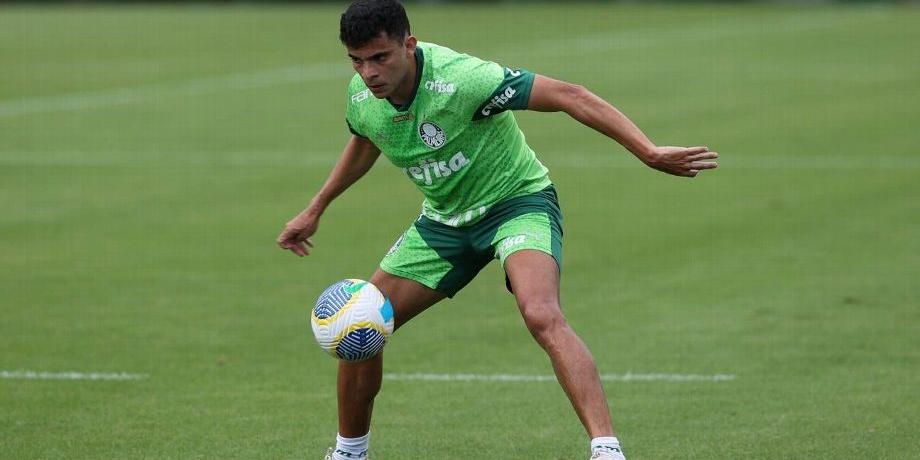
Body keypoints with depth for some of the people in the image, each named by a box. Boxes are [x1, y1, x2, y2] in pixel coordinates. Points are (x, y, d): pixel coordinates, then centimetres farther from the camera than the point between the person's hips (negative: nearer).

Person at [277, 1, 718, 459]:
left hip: (517, 202, -7)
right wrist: (315, 209, 27)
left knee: (542, 316, -35)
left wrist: (649, 151, -37)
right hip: (444, 218, 7)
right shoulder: (361, 95, -9)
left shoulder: (460, 79, -31)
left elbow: (568, 96, -30)